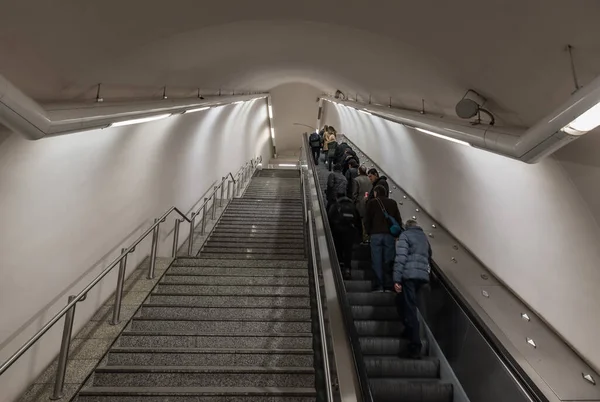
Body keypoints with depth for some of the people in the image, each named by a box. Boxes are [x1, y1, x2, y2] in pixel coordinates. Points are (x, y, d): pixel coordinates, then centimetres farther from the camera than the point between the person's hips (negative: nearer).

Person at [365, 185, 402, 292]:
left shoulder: (371, 203, 4)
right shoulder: (393, 203, 12)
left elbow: (367, 220, 2)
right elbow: (398, 219, 10)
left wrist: (368, 232, 14)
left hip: (376, 235, -2)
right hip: (390, 235, 2)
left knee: (376, 262, 0)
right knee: (388, 261, 4)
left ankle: (378, 286, -2)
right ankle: (388, 286, 2)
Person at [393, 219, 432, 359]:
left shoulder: (405, 235, 3)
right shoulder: (424, 236, 23)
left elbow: (401, 258, -9)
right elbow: (429, 256, 30)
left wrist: (397, 279, -13)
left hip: (409, 275, -6)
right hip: (423, 275, 6)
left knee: (409, 309, -5)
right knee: (410, 307, 23)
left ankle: (415, 347, -7)